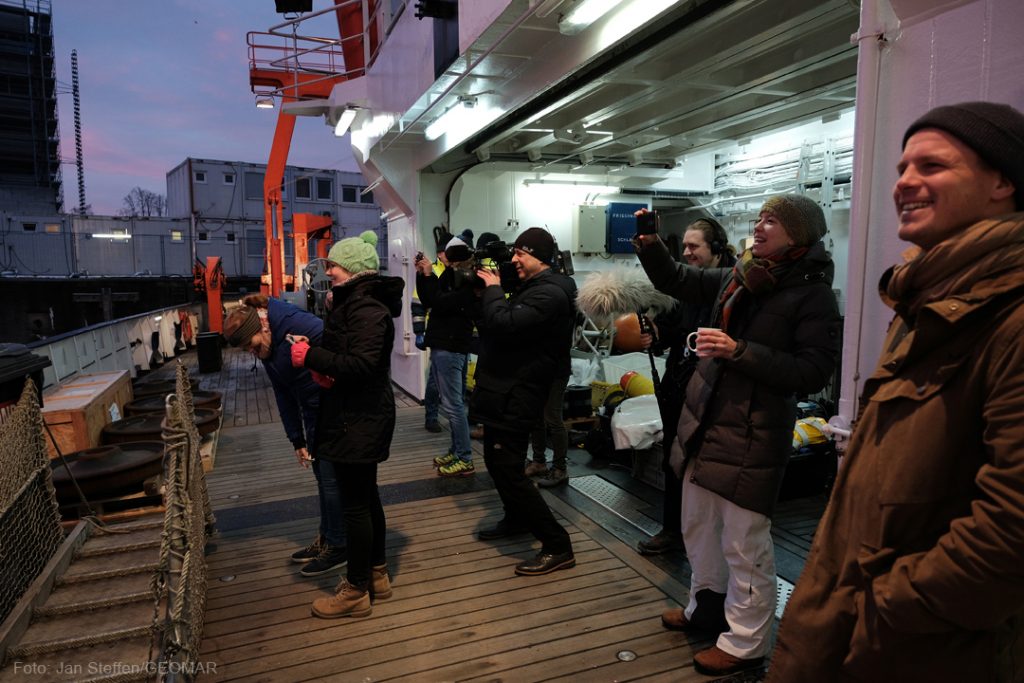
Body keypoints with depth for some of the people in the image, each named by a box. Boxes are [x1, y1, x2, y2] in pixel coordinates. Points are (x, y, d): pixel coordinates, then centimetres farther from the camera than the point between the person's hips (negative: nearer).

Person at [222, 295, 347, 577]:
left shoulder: (300, 324, -22)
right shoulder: (267, 349, 5)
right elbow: (284, 394, 10)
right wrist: (297, 440, 10)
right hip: (313, 412, 8)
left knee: (331, 479, 0)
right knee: (322, 478, 17)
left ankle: (338, 547, 15)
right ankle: (326, 539, 32)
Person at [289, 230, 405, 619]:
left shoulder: (366, 309, -19)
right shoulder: (355, 303, 13)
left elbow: (361, 365, -29)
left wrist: (311, 357, -22)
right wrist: (315, 353, -4)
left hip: (359, 421, -11)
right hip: (360, 416, 11)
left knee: (355, 503, 0)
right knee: (366, 496, 19)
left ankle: (356, 592, 15)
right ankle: (376, 576, 33)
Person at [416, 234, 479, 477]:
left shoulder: (468, 284, -15)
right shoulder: (451, 276, 12)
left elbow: (439, 303, -23)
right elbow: (427, 301, 16)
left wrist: (429, 275, -14)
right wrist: (421, 274, 6)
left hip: (450, 349, -9)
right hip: (443, 347, 9)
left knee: (452, 405, -8)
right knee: (455, 403, 14)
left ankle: (465, 460, -2)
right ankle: (456, 451, 23)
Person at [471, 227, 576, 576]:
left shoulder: (549, 295, -18)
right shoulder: (530, 288, 15)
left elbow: (505, 324, -30)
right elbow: (489, 324, 15)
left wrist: (493, 289, -13)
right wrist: (488, 292, 0)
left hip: (516, 398, -10)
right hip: (504, 392, 10)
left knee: (508, 469, -9)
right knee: (497, 461, 22)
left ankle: (557, 546, -1)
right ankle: (517, 518, 43)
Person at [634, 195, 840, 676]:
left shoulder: (812, 294, -10)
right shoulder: (738, 277, 8)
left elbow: (813, 373, -18)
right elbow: (675, 281, 17)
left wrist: (739, 351, -23)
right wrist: (649, 244, 2)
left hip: (753, 439, -7)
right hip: (704, 424, 7)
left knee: (744, 546, 4)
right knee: (698, 529, 21)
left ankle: (744, 643, 25)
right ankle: (706, 609, 43)